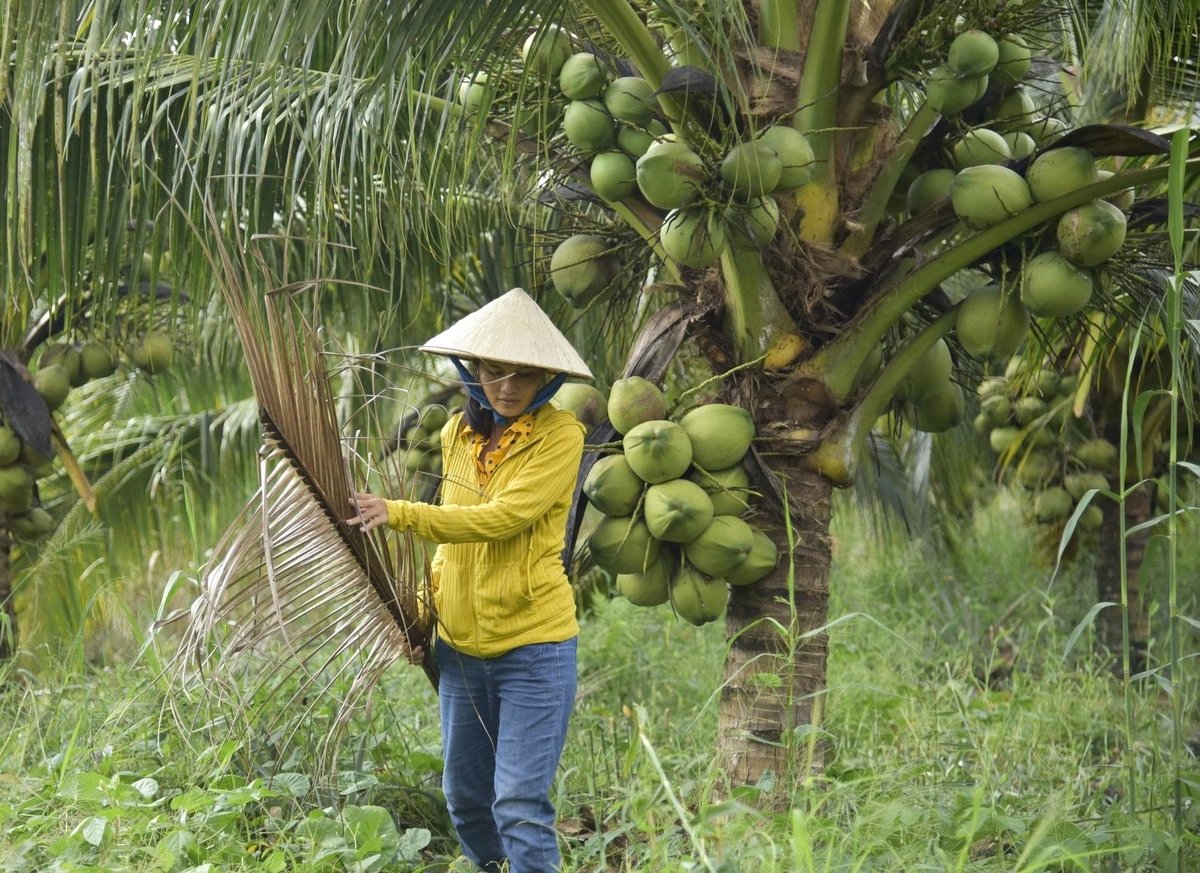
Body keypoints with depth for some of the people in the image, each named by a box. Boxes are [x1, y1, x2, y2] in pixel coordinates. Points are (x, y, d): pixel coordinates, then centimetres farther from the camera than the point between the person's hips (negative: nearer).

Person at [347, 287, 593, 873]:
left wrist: (400, 514, -26)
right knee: (464, 797, 17)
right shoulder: (457, 432, 6)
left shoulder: (559, 435, -12)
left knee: (519, 806, -8)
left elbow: (504, 517, -24)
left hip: (533, 648, -6)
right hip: (459, 647, 6)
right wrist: (425, 605, 7)